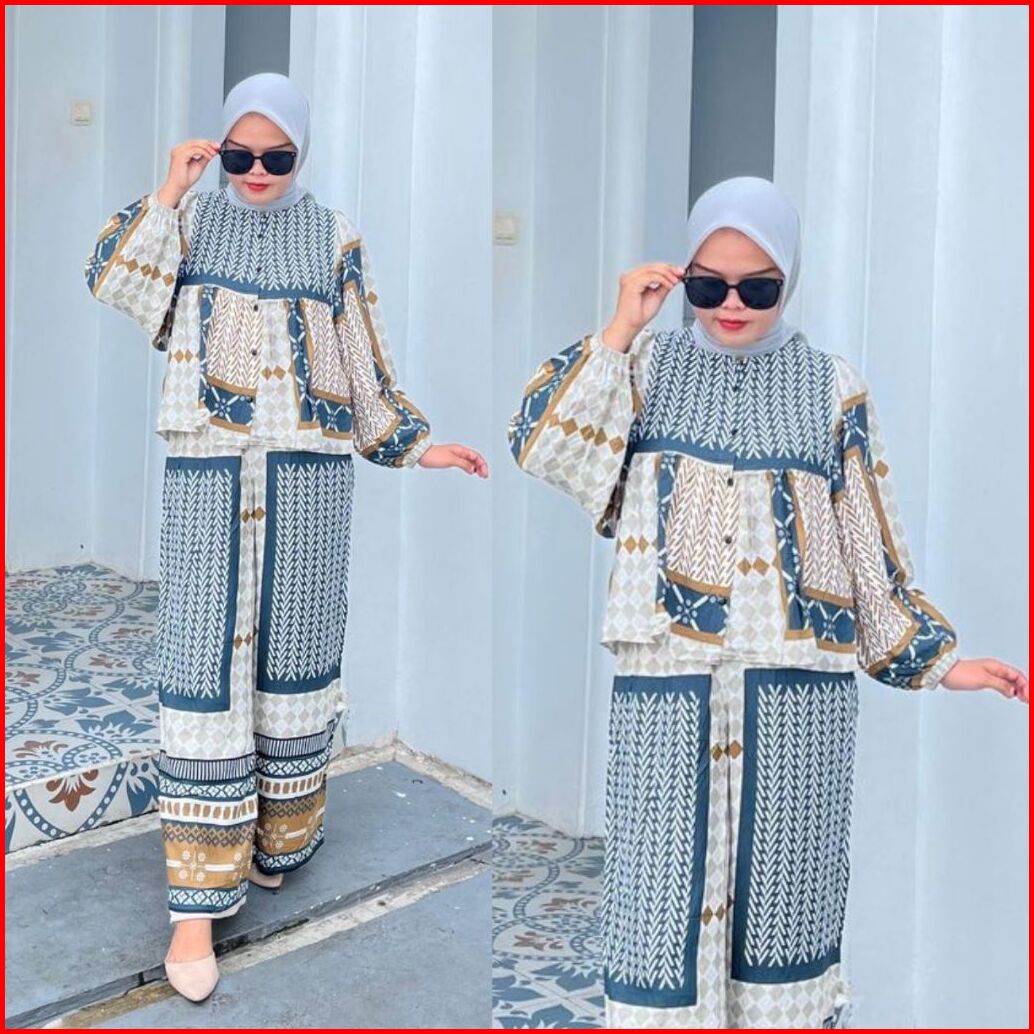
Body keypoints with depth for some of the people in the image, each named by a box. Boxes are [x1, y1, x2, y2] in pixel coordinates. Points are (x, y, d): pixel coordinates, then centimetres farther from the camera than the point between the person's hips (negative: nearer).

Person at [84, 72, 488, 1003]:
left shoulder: (335, 237, 8)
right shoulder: (191, 215, 8)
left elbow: (366, 363, 12)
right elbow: (113, 281, -6)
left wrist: (416, 447, 10)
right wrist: (167, 192, -10)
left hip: (311, 470, 1)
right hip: (209, 471, -1)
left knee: (293, 656, 9)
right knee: (205, 668, -4)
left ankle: (279, 843, 28)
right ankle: (198, 904, 0)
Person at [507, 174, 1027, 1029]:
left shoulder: (833, 388, 5)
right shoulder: (649, 365, 6)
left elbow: (871, 546, 8)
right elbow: (541, 446, -8)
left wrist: (938, 660, 5)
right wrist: (619, 329, -9)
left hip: (799, 680, 0)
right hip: (667, 679, 0)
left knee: (781, 886, 9)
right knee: (664, 890, 3)